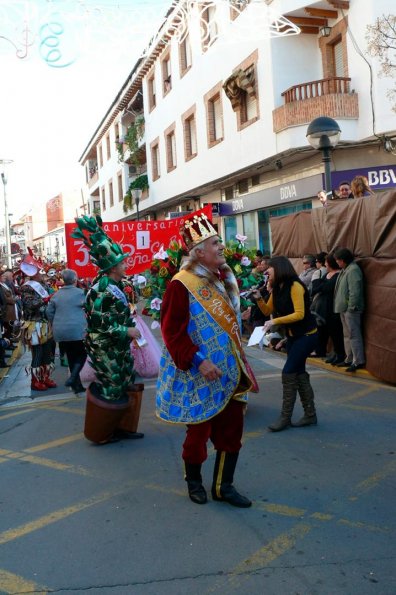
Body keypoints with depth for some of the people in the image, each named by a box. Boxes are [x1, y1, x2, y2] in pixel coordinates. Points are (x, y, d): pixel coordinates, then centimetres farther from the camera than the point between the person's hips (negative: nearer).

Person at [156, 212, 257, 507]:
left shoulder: (225, 279, 7)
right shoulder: (181, 286, -17)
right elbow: (172, 332, -19)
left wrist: (239, 360, 15)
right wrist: (198, 361, -25)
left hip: (230, 372, 7)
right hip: (199, 377, -7)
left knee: (232, 429, 12)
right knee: (199, 430, 9)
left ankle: (224, 485, 28)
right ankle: (194, 481, 33)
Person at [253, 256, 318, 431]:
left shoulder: (295, 286, -20)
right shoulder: (276, 289, 6)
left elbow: (299, 314, -25)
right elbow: (268, 311, 10)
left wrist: (275, 321, -28)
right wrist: (258, 298, -7)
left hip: (307, 335, -9)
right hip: (292, 336, 9)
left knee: (288, 373, -11)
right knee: (299, 374, 11)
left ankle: (285, 417, -3)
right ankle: (310, 415, 20)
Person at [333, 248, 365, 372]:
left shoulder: (353, 270, -16)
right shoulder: (345, 270, 15)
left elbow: (355, 291, -23)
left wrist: (352, 306, -22)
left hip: (351, 310, -11)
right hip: (344, 308, 11)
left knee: (354, 334, -6)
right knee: (347, 334, 16)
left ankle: (358, 361, -2)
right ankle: (349, 359, 25)